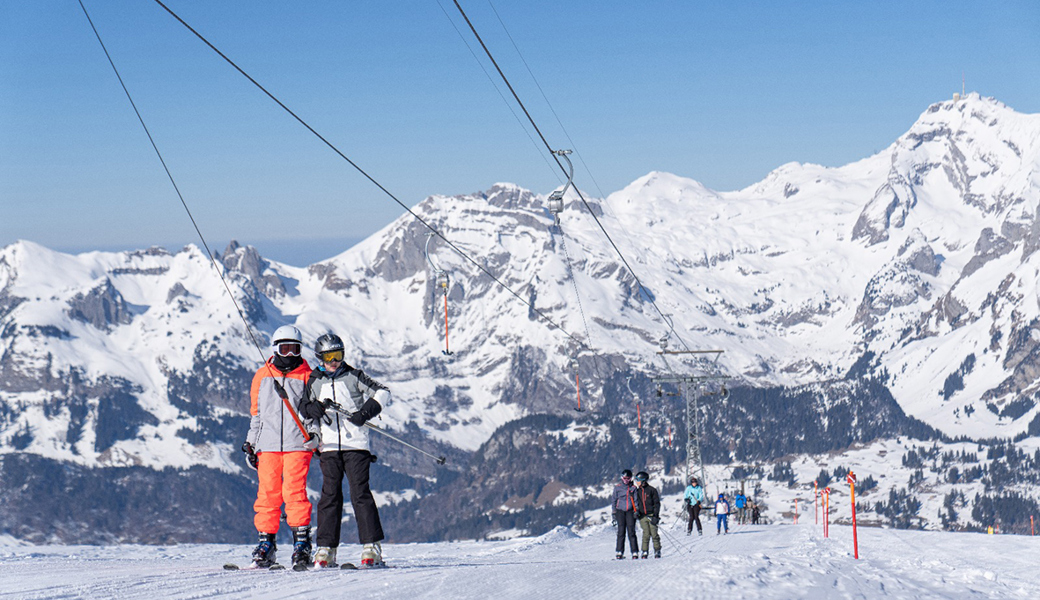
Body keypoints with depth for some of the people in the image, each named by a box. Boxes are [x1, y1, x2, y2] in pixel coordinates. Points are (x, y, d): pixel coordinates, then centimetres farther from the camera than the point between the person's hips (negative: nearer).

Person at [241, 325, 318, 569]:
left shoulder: (306, 376, 7)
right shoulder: (262, 376, 14)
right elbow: (255, 413, 19)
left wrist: (314, 434, -6)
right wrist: (250, 443, 15)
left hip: (297, 444, -2)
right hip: (268, 445, 2)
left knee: (294, 492, -11)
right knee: (267, 493, 0)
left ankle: (301, 542, -5)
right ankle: (266, 543, 6)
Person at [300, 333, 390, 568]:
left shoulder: (353, 376, 5)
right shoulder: (313, 381, 12)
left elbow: (382, 392, 4)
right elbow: (306, 408, 18)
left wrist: (366, 412, -11)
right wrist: (314, 408, -5)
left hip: (355, 445, -2)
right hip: (328, 446, 2)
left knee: (360, 493, -8)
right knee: (330, 495, 0)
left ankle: (372, 546, -7)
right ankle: (326, 549, 2)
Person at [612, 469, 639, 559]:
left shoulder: (633, 488, 7)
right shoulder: (617, 487, 7)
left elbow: (635, 500, 9)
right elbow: (614, 500, 12)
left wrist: (636, 511, -2)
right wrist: (614, 512, 6)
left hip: (630, 511, 0)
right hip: (620, 511, 0)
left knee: (631, 531, -5)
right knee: (621, 531, -4)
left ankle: (635, 552, -4)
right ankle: (620, 552, -1)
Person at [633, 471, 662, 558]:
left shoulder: (652, 490, -2)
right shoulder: (637, 491, 13)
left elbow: (657, 504, -2)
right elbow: (636, 503, 19)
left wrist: (655, 516, -10)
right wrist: (636, 512, 0)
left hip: (651, 515, -3)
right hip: (642, 516, 3)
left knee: (654, 533, -3)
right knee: (646, 534, -5)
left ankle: (657, 551, 8)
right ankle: (645, 552, 1)